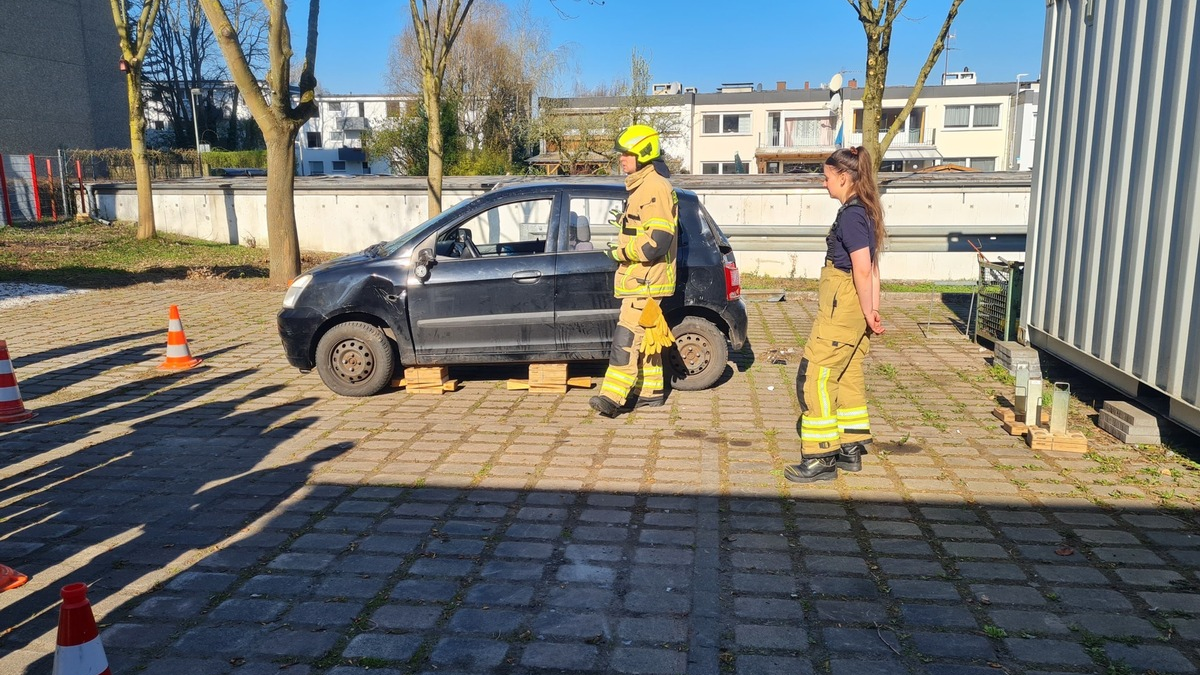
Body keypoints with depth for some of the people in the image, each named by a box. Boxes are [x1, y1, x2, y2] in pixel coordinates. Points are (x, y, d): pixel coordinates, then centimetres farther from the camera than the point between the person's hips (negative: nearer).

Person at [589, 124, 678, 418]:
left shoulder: (656, 188, -16)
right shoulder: (640, 186, 19)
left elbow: (658, 240, -24)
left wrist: (622, 252, -16)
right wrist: (623, 252, 16)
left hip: (646, 280, -11)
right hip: (638, 278, 11)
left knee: (627, 336, -14)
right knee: (644, 335, 14)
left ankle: (613, 396, -16)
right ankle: (652, 391, 22)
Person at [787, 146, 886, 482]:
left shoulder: (850, 214, -17)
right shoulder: (863, 212, 13)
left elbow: (863, 268, -22)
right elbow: (871, 267, 12)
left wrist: (867, 311, -14)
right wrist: (873, 309, 11)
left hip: (841, 309, -10)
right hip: (853, 311, 10)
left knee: (814, 377, -5)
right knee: (848, 376, 16)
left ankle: (820, 458, 0)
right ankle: (851, 450, 26)